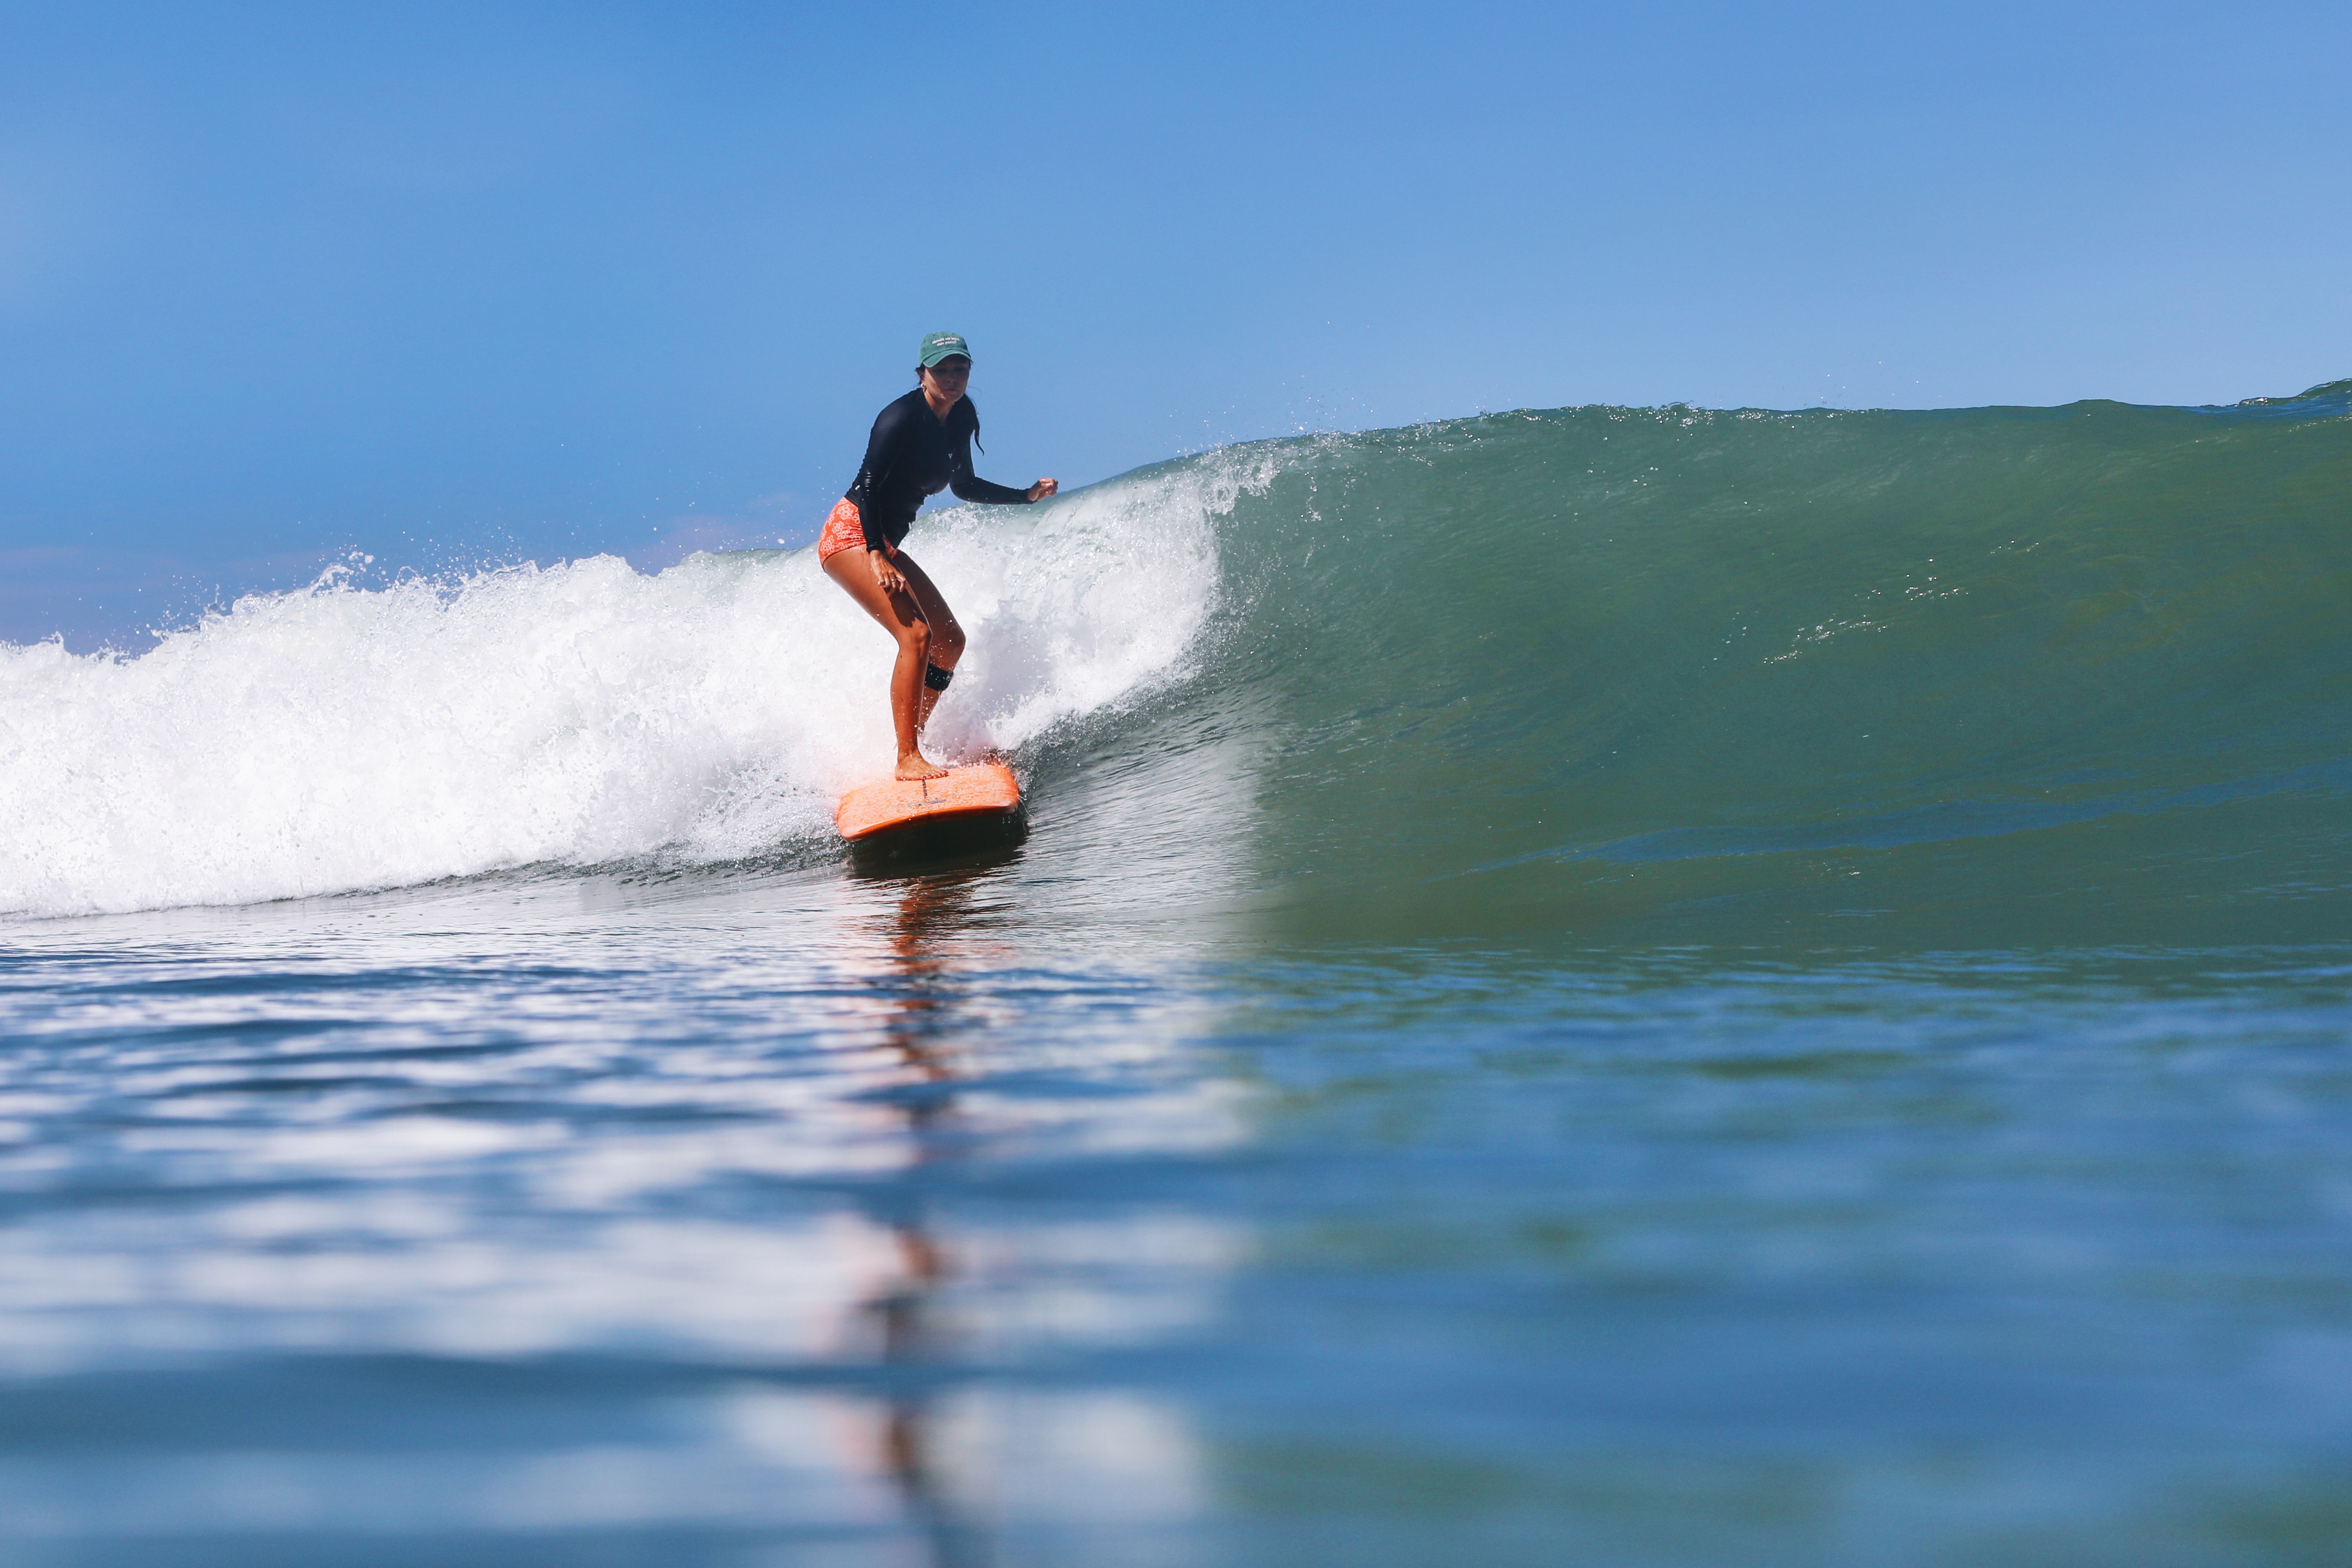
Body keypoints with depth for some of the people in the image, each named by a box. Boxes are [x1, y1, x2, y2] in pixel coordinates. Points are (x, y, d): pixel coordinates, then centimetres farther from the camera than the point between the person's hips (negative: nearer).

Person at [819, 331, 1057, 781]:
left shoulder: (961, 420, 8)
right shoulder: (902, 418, -18)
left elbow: (965, 487, 23)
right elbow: (867, 485, -24)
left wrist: (1028, 495, 15)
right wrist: (876, 558, -34)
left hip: (886, 544, 10)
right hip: (851, 535, -10)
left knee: (951, 643, 8)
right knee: (916, 634, -23)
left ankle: (911, 741, 15)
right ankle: (907, 760, -25)